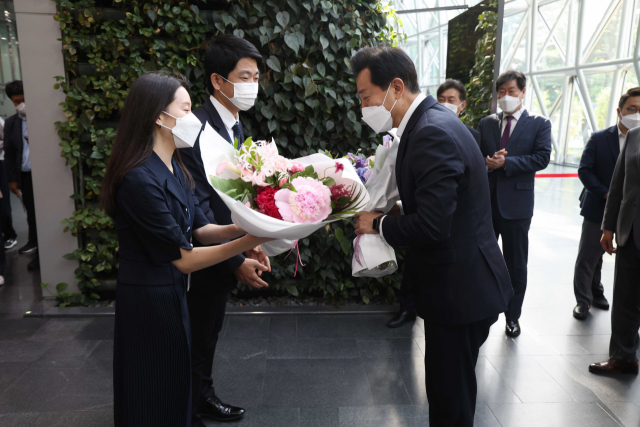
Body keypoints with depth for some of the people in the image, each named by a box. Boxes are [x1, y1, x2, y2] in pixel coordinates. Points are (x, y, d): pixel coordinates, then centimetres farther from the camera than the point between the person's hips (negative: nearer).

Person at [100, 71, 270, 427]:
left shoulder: (173, 167, 3)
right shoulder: (140, 179, -26)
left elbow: (199, 229, 2)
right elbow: (183, 258, -23)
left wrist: (244, 226, -14)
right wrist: (247, 242, -25)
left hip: (171, 292, 9)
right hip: (149, 299, -8)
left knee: (175, 382, 24)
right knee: (155, 397, 12)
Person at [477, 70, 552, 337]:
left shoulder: (539, 124, 1)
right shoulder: (486, 124, 10)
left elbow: (542, 158, -12)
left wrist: (505, 163, -19)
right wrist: (487, 164, -15)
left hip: (516, 202, -2)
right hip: (486, 200, 3)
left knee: (516, 264, 8)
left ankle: (513, 316, 24)